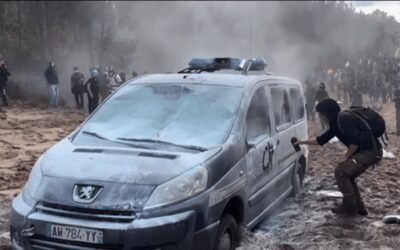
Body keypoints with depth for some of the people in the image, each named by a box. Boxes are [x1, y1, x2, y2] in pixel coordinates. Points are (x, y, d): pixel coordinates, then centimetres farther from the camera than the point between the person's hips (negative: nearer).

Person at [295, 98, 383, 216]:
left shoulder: (344, 118, -16)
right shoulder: (336, 123, 15)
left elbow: (356, 140, -24)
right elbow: (322, 139, 27)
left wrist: (346, 156, -12)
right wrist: (303, 142, 29)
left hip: (370, 151, -10)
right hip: (366, 151, 10)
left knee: (340, 172, -11)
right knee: (346, 174, 17)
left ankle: (349, 207, -2)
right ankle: (359, 208, 20)